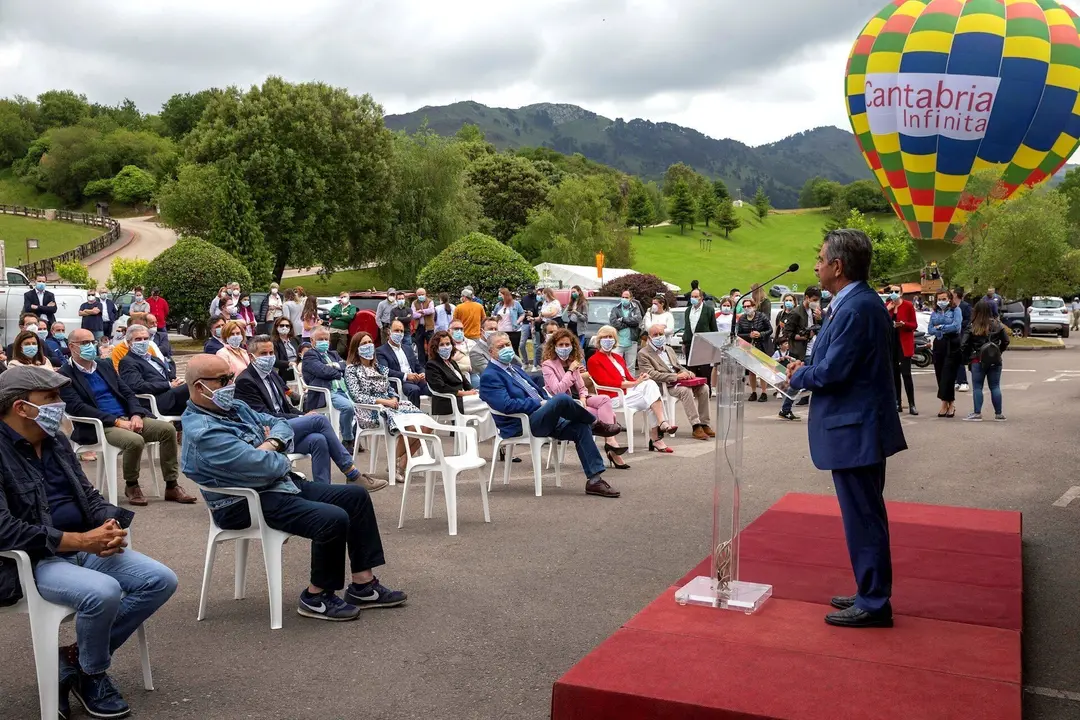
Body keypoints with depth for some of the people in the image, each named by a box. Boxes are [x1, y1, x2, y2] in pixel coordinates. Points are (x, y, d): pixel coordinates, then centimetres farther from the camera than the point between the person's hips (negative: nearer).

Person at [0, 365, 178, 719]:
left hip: (84, 546, 8)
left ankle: (76, 656, 5)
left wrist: (110, 524, -11)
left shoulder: (56, 440, 9)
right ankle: (91, 673, -2)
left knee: (161, 580, -8)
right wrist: (80, 540, -25)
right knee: (103, 592, -34)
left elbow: (88, 495, 13)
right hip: (33, 560, -8)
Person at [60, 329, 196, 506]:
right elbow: (78, 408, -14)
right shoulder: (65, 375, -3)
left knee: (168, 429, -14)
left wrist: (136, 415, -7)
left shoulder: (105, 365, 17)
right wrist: (116, 421, -20)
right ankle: (131, 485, -6)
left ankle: (171, 486, -6)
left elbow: (127, 393, 14)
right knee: (135, 440, -33)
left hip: (126, 418, 6)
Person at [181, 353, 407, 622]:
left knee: (356, 495, 4)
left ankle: (364, 586, 7)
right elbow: (266, 467, -27)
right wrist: (281, 459, -4)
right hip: (249, 504, -10)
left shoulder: (234, 407, 9)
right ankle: (316, 597, -5)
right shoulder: (203, 432, -23)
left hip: (281, 483, 10)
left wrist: (272, 444, -10)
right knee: (334, 519, -26)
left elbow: (280, 424, 13)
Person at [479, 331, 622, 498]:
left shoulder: (514, 368, 23)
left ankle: (595, 479, -13)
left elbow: (538, 390, 27)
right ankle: (595, 424, -4)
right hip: (522, 425, -9)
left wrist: (548, 401, 6)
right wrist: (539, 403, -15)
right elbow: (506, 405, -19)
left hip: (542, 418, 9)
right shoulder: (489, 376, -6)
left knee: (581, 428, -13)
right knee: (562, 398, -30)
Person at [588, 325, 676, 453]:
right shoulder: (594, 361, -2)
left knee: (650, 384, -23)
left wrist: (638, 380, -7)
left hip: (628, 390, 7)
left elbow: (628, 376, 17)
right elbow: (608, 383, -13)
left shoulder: (618, 357, 25)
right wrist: (635, 383, -20)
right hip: (614, 397, -7)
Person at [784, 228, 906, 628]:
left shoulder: (855, 309, -22)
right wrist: (808, 368, 5)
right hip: (862, 426, 11)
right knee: (866, 516, 18)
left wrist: (797, 377, -6)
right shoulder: (862, 302, 10)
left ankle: (873, 604, 10)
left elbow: (831, 372, -23)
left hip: (855, 431, -11)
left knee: (863, 518, 0)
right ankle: (872, 593, 30)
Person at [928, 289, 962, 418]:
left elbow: (956, 326, -13)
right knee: (939, 375, 2)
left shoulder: (955, 310, 1)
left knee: (948, 375, -9)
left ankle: (945, 403, -5)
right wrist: (945, 330, -8)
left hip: (952, 345, -5)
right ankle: (950, 403, 9)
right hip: (938, 345, 5)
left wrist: (940, 327, -4)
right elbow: (929, 330, 5)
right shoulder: (934, 313, 13)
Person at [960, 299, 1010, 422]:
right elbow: (1006, 341, 3)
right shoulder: (996, 325, -1)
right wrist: (998, 352, 15)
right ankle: (999, 414, 14)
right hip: (995, 361, 3)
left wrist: (967, 358, 3)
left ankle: (977, 413, 2)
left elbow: (963, 345, -11)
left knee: (977, 387, 5)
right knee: (995, 387, 10)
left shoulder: (972, 327, -9)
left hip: (978, 361, -3)